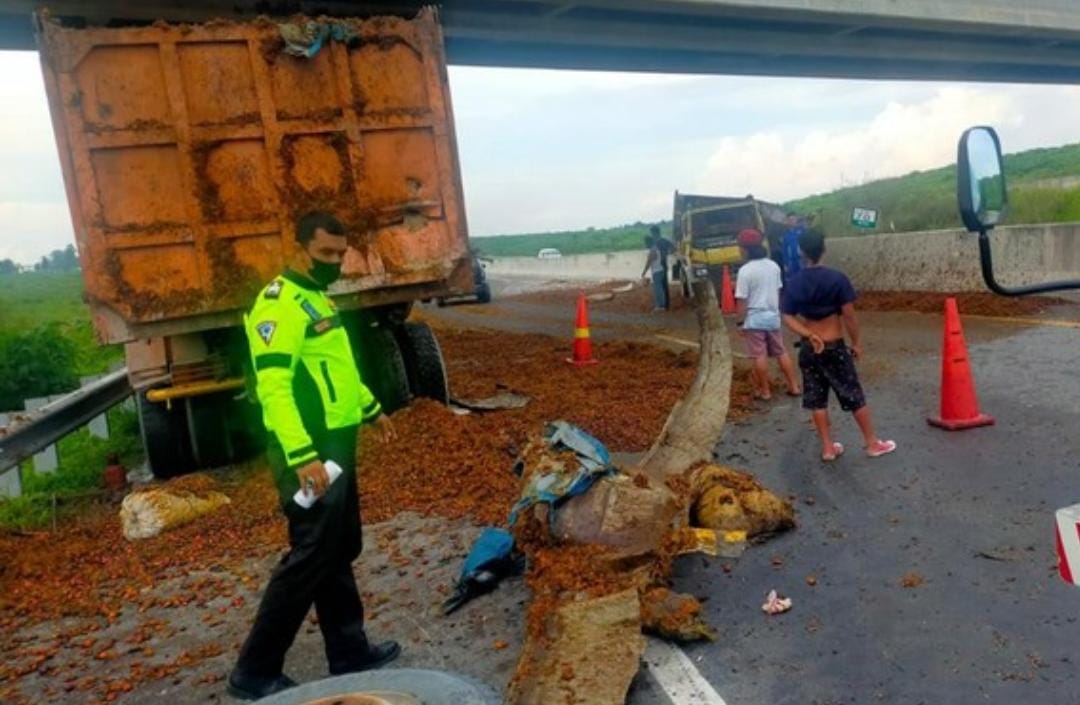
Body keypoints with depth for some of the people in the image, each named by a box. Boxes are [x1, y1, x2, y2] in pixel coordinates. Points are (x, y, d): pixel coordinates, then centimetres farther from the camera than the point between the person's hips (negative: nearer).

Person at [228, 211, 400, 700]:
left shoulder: (318, 297, 16)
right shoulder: (280, 303, -17)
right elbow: (274, 386, -25)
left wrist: (370, 408, 32)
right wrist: (302, 456, -31)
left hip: (335, 443, 10)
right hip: (309, 451, -10)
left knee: (339, 553, 16)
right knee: (309, 558, -3)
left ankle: (349, 651, 29)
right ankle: (255, 672, 12)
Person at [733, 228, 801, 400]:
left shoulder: (745, 270, -16)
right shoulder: (774, 266, 3)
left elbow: (742, 300, -15)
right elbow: (778, 291, 13)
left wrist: (740, 321, -6)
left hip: (754, 319, -6)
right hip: (773, 316, 6)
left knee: (760, 356, 3)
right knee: (781, 352, 15)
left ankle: (765, 391, 10)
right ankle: (794, 386, 19)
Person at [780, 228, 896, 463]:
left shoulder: (793, 284, -4)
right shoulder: (836, 278, -13)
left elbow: (788, 318, -7)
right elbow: (849, 316, -11)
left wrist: (810, 335, -11)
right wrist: (857, 342, -1)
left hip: (809, 349, 3)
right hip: (834, 347, -3)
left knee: (817, 400, 11)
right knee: (855, 396, 9)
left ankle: (828, 447, 18)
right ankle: (872, 443, 21)